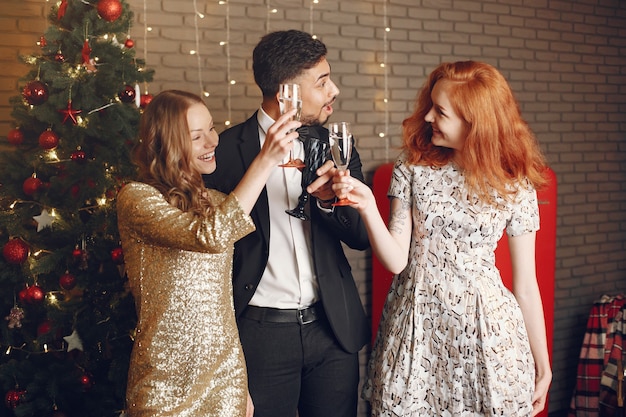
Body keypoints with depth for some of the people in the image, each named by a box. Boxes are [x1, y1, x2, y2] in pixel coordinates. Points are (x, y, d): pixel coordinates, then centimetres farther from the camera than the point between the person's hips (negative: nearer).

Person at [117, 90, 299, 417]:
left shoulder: (215, 202, 9)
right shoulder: (135, 198, -12)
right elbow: (211, 236, -28)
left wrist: (242, 386, 13)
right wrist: (265, 160, -28)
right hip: (169, 384, -5)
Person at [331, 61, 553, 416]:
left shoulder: (514, 185, -5)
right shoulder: (413, 166, -2)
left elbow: (526, 284, 1)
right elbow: (396, 260, -6)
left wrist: (543, 366, 5)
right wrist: (368, 207, -23)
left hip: (484, 328, -1)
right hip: (414, 324, 2)